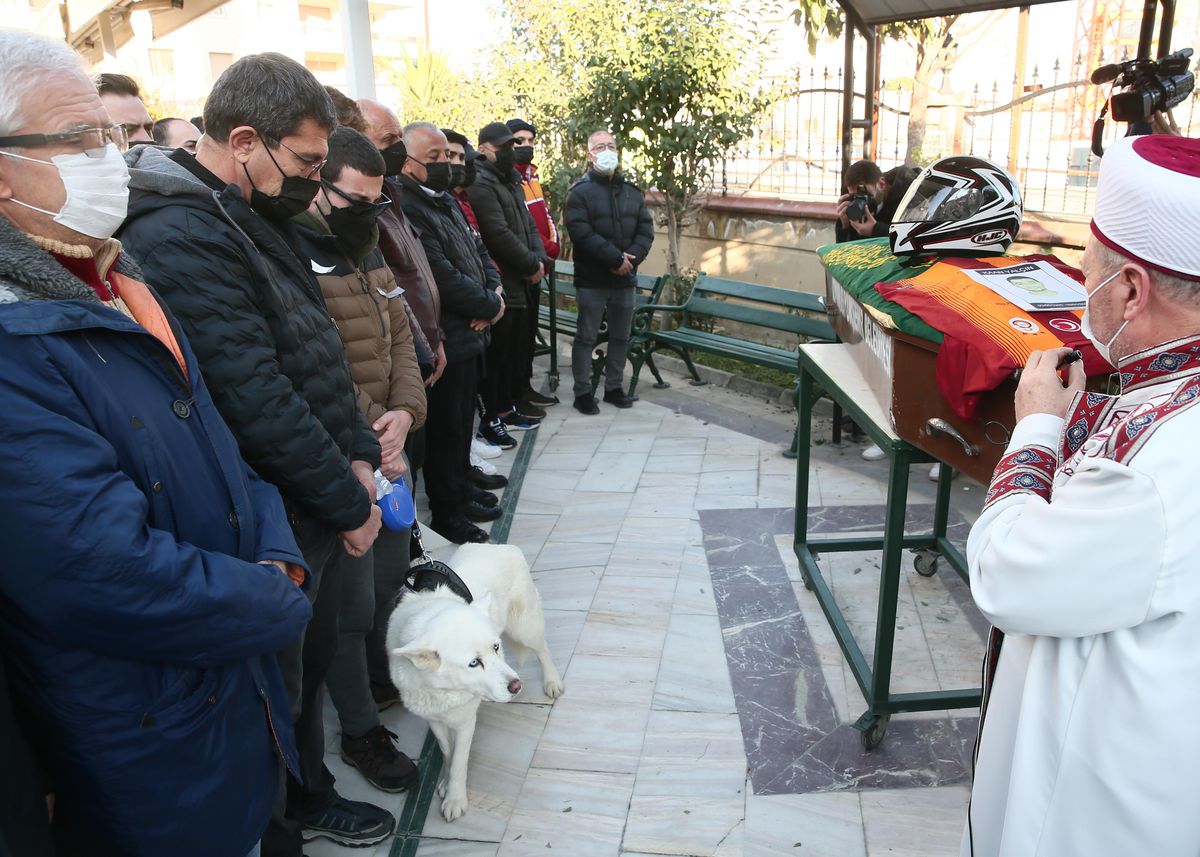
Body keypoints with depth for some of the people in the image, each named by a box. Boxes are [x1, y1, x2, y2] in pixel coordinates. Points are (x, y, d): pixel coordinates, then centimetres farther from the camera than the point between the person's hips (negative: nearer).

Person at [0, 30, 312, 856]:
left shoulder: (114, 280, 5)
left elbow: (219, 445, 10)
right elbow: (111, 579, -31)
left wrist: (277, 555, -7)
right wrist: (280, 603, -15)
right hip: (149, 748, -8)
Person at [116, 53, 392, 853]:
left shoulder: (253, 216, 8)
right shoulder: (177, 236, -24)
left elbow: (320, 349, 11)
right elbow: (258, 401, -26)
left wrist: (357, 454, 1)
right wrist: (346, 502, -15)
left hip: (317, 511, 9)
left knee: (311, 665, 24)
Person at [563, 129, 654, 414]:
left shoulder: (633, 192, 12)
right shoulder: (580, 192, -5)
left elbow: (646, 229, 7)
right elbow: (581, 232, -16)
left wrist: (632, 257, -11)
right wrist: (616, 258, -19)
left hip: (625, 279, 5)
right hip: (591, 280, -5)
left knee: (620, 337, 12)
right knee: (586, 337, 2)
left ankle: (614, 387, 24)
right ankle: (583, 392, 11)